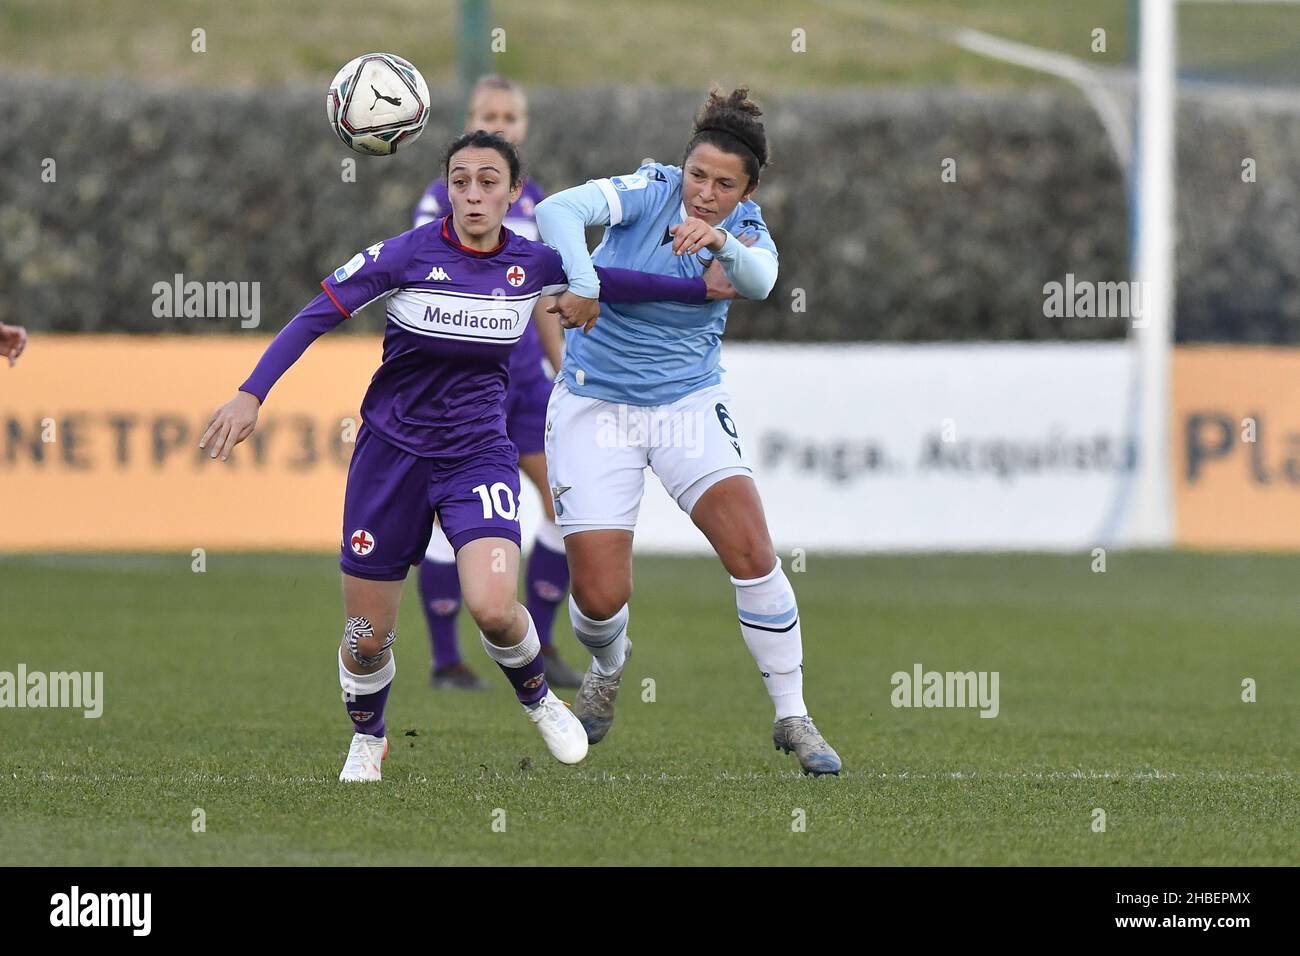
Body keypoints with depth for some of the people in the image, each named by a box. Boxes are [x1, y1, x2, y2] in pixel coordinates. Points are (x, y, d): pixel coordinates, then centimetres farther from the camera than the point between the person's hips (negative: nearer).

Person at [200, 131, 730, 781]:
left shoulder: (531, 264, -4)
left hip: (479, 453, 1)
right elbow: (316, 316, -10)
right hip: (392, 451, -1)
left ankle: (536, 697, 10)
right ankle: (366, 739, 36)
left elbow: (607, 282, 15)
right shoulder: (408, 253, -12)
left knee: (493, 608, -24)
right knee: (367, 639, 3)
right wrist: (250, 395, -19)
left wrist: (701, 288, 15)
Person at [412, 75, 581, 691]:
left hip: (523, 374, 6)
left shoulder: (533, 202, 12)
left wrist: (565, 375, 18)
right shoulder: (445, 198, -4)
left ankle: (537, 643, 11)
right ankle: (444, 660, 7)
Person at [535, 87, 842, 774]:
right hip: (595, 405, -2)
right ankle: (608, 666, 31)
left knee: (752, 551, -16)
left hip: (689, 404, 2)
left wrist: (722, 244, -48)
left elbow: (759, 281, -27)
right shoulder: (649, 193, -13)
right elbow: (558, 210, -29)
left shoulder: (745, 230, -4)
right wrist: (582, 280, -46)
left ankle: (793, 718, -3)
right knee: (600, 596, -7)